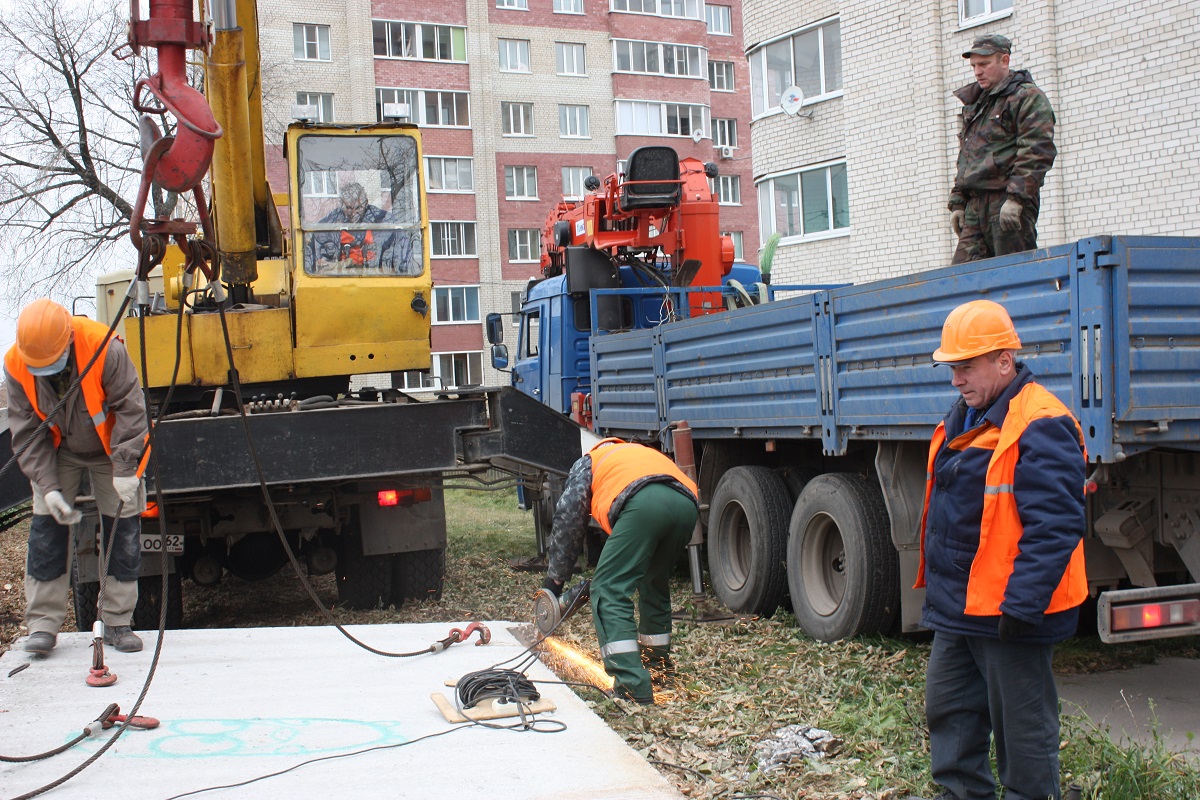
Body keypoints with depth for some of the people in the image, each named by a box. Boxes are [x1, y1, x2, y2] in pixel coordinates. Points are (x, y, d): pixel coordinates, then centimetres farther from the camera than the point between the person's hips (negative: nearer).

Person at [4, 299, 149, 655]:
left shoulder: (105, 348, -32)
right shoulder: (16, 365, -21)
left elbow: (130, 409, -23)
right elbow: (27, 433, -13)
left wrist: (124, 469, -27)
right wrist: (48, 486, -20)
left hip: (109, 450, -2)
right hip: (57, 452, 2)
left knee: (123, 532, -4)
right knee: (46, 530, -6)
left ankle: (117, 622, 6)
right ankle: (42, 623, 1)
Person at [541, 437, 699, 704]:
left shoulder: (588, 462, 32)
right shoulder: (644, 453, 46)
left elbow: (567, 520, 22)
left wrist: (555, 579, 27)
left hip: (644, 503, -7)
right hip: (687, 504, 7)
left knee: (609, 593, -3)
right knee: (655, 583, 30)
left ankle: (632, 684, -15)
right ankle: (658, 658, 43)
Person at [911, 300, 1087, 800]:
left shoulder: (1040, 427, -19)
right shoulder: (961, 422, 12)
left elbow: (1054, 526, -24)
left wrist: (1021, 603, -25)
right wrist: (936, 583, 21)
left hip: (1009, 613, -10)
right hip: (957, 607, 10)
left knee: (1021, 723, 3)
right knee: (947, 709, 18)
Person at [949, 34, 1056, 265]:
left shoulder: (1027, 97, -1)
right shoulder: (974, 105, 25)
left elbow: (1037, 152, -12)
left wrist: (1016, 197, -20)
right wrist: (957, 202, 18)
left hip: (1009, 204, -8)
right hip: (976, 205, 8)